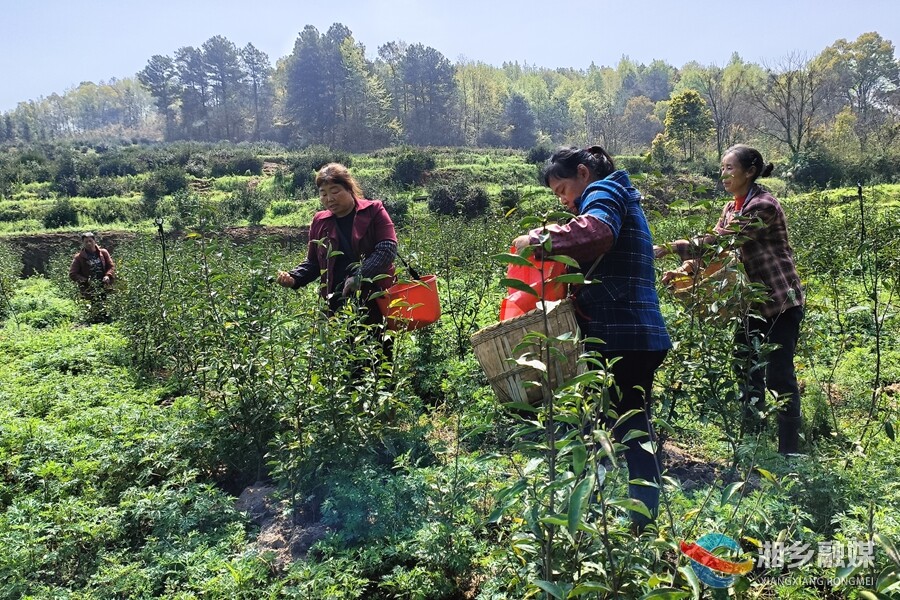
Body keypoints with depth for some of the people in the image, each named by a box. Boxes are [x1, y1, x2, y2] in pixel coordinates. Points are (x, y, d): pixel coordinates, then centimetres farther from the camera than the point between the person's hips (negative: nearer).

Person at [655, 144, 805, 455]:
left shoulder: (764, 205, -18)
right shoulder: (731, 209, 9)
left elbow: (718, 241, -26)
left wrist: (669, 248, -29)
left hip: (781, 302, -8)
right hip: (752, 302, 8)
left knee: (779, 375, -4)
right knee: (748, 372, 12)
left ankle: (789, 451, 7)